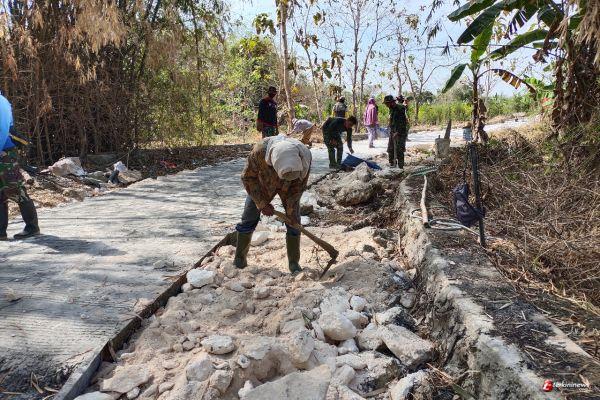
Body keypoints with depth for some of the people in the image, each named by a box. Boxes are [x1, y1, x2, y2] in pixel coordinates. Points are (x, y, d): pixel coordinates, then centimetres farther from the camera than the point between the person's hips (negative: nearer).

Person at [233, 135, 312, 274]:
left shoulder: (305, 156, -38)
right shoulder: (259, 151, -42)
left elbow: (299, 186, -19)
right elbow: (248, 178, -22)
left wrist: (291, 211, -14)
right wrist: (262, 204, -19)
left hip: (288, 188, 1)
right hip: (262, 183, 0)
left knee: (294, 222, -4)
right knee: (248, 220, 1)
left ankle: (294, 263, 10)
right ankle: (239, 258, 18)